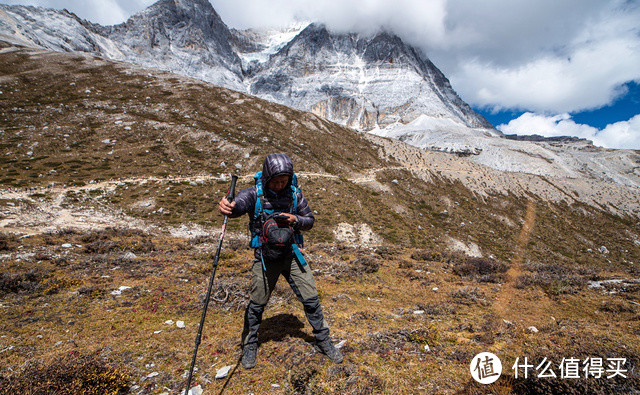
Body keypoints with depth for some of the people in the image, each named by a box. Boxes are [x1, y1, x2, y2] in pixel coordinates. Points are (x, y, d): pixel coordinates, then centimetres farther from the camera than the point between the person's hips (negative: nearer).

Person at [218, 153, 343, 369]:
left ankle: (323, 341, 28)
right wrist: (228, 207, -58)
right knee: (256, 305, 8)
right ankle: (249, 346, 33)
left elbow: (309, 220, 6)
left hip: (292, 256, 2)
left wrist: (295, 220, -17)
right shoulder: (254, 194, -12)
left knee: (311, 300, 6)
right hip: (265, 258, -2)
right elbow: (240, 205, -34)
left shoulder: (295, 195, -3)